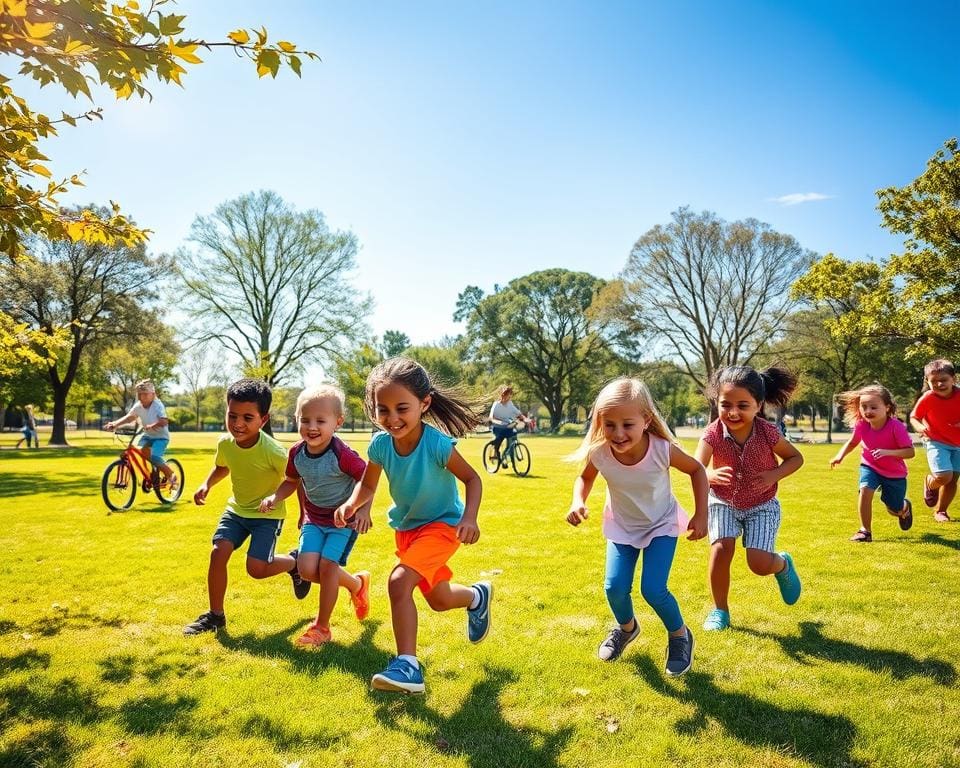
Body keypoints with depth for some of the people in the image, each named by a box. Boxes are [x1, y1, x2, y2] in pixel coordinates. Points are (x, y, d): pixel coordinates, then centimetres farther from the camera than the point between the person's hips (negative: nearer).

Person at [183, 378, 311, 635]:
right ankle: (215, 615, 7)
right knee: (218, 552, -11)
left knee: (257, 568, -16)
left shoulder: (272, 451, -30)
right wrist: (206, 484, -4)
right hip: (237, 508, 5)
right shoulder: (225, 443, -12)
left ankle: (295, 562, 17)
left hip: (268, 514, -5)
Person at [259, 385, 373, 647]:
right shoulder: (297, 453, -9)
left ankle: (322, 627, 8)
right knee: (307, 568, -8)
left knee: (326, 565, -14)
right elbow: (292, 481, 9)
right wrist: (275, 497, -9)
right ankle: (357, 583, 20)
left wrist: (364, 510, -30)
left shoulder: (342, 454, -26)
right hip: (314, 518, 5)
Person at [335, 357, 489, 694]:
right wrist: (351, 504, -25)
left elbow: (472, 478, -19)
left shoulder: (437, 443, -31)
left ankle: (407, 665, -14)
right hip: (406, 527, 6)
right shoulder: (380, 444, -18)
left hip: (442, 525, -6)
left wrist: (469, 518, -34)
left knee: (399, 581, -27)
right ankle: (478, 595, 54)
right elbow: (368, 485, -4)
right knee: (438, 599, 21)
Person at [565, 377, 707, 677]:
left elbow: (697, 469, -11)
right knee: (615, 588, -7)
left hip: (661, 525, -2)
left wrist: (701, 515, -12)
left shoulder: (663, 449, -33)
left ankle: (680, 636, 19)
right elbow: (585, 477, -4)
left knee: (653, 590, -14)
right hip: (621, 526, 2)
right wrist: (578, 502, -24)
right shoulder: (599, 453, -28)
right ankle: (626, 628, 30)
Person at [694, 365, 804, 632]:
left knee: (759, 564, -12)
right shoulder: (713, 433, -24)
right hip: (723, 502, 1)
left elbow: (795, 457, -5)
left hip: (762, 505, 0)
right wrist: (711, 475, -53)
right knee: (721, 548, -20)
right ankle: (720, 609, 4)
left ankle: (783, 564, 28)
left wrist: (774, 475, -23)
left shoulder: (767, 432, -22)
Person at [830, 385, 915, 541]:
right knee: (865, 490, -28)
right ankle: (865, 531, -12)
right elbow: (852, 442, 2)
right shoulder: (861, 425, -18)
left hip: (895, 473, -2)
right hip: (870, 467, 2)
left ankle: (905, 507, 53)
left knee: (895, 510, 12)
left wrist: (888, 452, -42)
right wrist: (840, 455, -15)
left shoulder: (896, 426, -29)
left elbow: (910, 452, -28)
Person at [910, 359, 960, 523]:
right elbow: (914, 417, -6)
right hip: (937, 442, -3)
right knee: (944, 476, -20)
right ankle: (929, 483, 17)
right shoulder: (927, 399, -19)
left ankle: (940, 510, 30)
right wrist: (920, 427, -27)